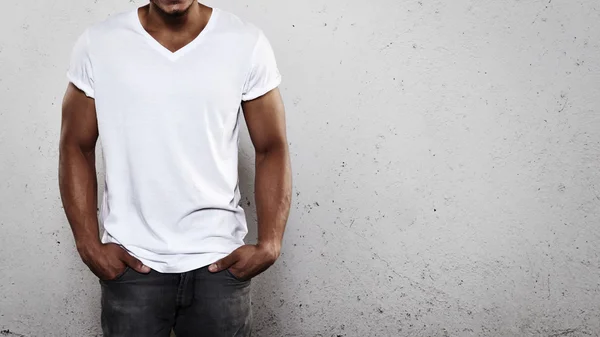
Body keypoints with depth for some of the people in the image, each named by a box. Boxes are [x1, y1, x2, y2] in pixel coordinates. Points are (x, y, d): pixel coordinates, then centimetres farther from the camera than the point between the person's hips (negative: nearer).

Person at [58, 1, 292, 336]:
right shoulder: (98, 44, -4)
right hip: (131, 263, 0)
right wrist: (89, 245, -4)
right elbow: (76, 147, 2)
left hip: (219, 261, 0)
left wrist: (269, 244, -10)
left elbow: (272, 148, -1)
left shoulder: (248, 43, -6)